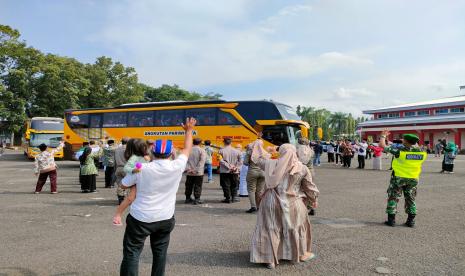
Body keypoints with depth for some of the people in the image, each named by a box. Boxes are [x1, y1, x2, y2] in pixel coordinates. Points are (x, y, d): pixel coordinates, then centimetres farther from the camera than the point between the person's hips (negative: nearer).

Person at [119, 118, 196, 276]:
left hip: (140, 219, -3)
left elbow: (124, 185, 2)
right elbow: (187, 149, 8)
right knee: (160, 252, 18)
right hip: (166, 219, 3)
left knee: (132, 253, 5)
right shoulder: (177, 167, -9)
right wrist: (189, 130, 20)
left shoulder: (141, 169, -13)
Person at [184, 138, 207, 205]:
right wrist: (197, 170, -17)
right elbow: (202, 161, -16)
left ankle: (188, 198, 25)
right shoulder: (202, 151, -7)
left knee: (189, 186, 15)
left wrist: (188, 168, -10)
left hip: (189, 172, 3)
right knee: (198, 186, 4)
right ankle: (197, 199, 4)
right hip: (198, 173, -3)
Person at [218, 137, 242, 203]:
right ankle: (234, 197, 18)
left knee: (226, 185, 6)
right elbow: (239, 162, 1)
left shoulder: (221, 151, -6)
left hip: (225, 171, -2)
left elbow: (221, 161, -14)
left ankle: (228, 198, 7)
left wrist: (229, 166, -12)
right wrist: (237, 168, 1)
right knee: (234, 185, 15)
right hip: (235, 172, 3)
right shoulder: (236, 151, 1)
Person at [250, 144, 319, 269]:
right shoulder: (302, 168, -7)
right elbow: (310, 187, 3)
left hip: (272, 202, 0)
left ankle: (270, 259, 14)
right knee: (297, 228, 19)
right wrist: (314, 200, 20)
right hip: (293, 204, 0)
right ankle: (302, 253, 36)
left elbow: (260, 161, 16)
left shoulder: (272, 164, -5)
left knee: (271, 229, 10)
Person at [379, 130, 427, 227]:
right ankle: (411, 220, 18)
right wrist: (416, 144, 24)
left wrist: (383, 136, 5)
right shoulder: (422, 152, -6)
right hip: (413, 179, 4)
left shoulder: (399, 150, -18)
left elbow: (382, 145, -12)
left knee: (393, 198, 7)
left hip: (398, 178, -4)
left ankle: (391, 219, 8)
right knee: (410, 199, 16)